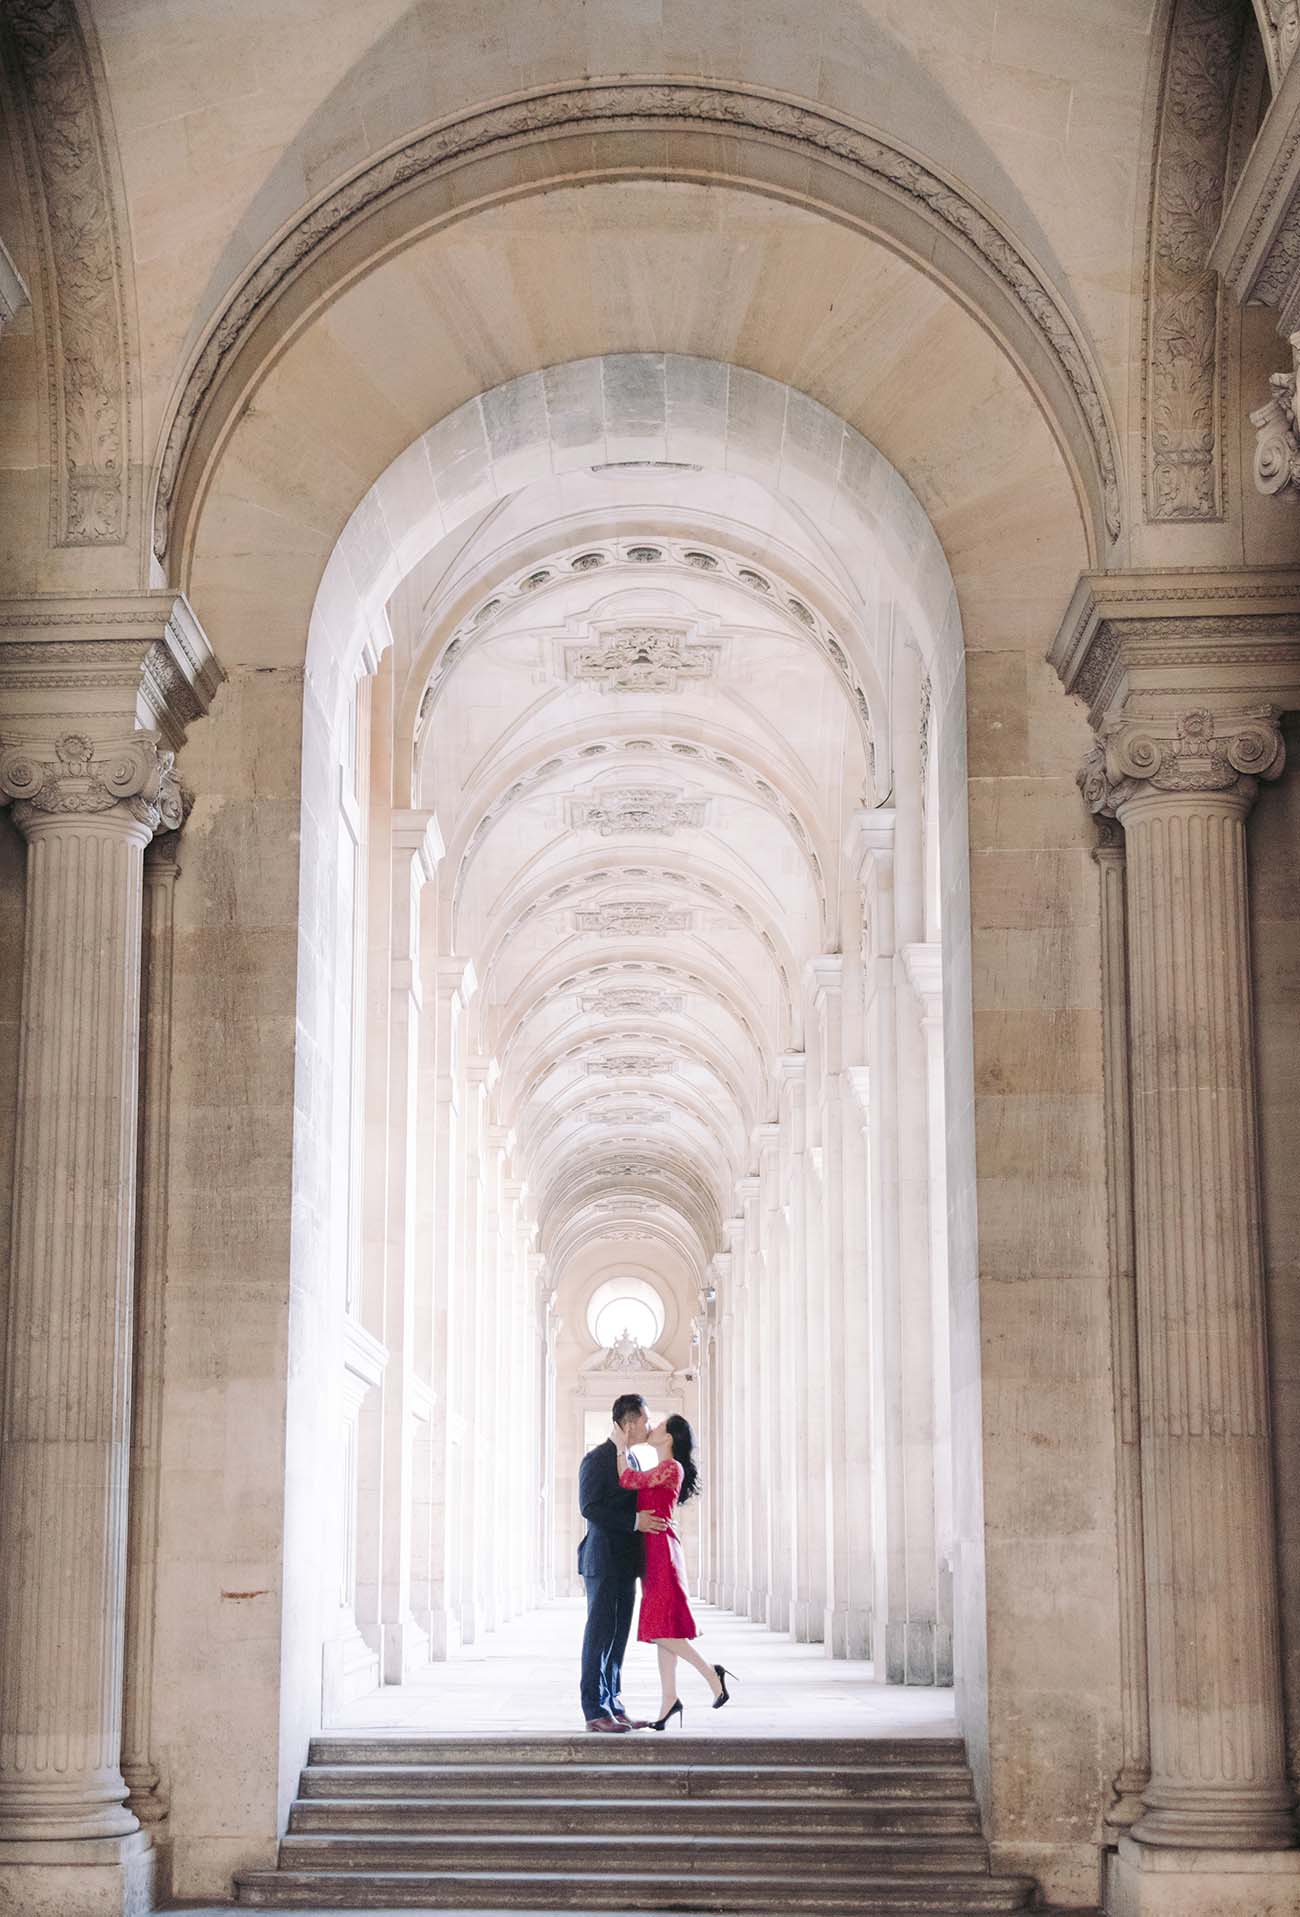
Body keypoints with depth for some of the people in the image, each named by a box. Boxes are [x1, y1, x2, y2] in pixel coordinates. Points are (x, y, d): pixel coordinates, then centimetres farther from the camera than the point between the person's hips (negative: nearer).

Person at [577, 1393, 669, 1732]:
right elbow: (590, 1507, -18)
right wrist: (634, 1521, -20)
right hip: (602, 1560, -9)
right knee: (600, 1631, -7)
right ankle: (595, 1711, -5)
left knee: (618, 1633, 9)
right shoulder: (596, 1459, -10)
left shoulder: (631, 1460, 17)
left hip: (625, 1561, 9)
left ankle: (613, 1705, 13)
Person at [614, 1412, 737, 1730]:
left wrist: (621, 1446, -3)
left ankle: (711, 1673, -5)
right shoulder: (660, 1471, 18)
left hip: (662, 1551, -10)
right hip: (653, 1552, 10)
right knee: (661, 1628, 7)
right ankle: (669, 1700, 7)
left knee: (660, 1627, -12)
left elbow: (628, 1480, -13)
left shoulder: (672, 1468, -12)